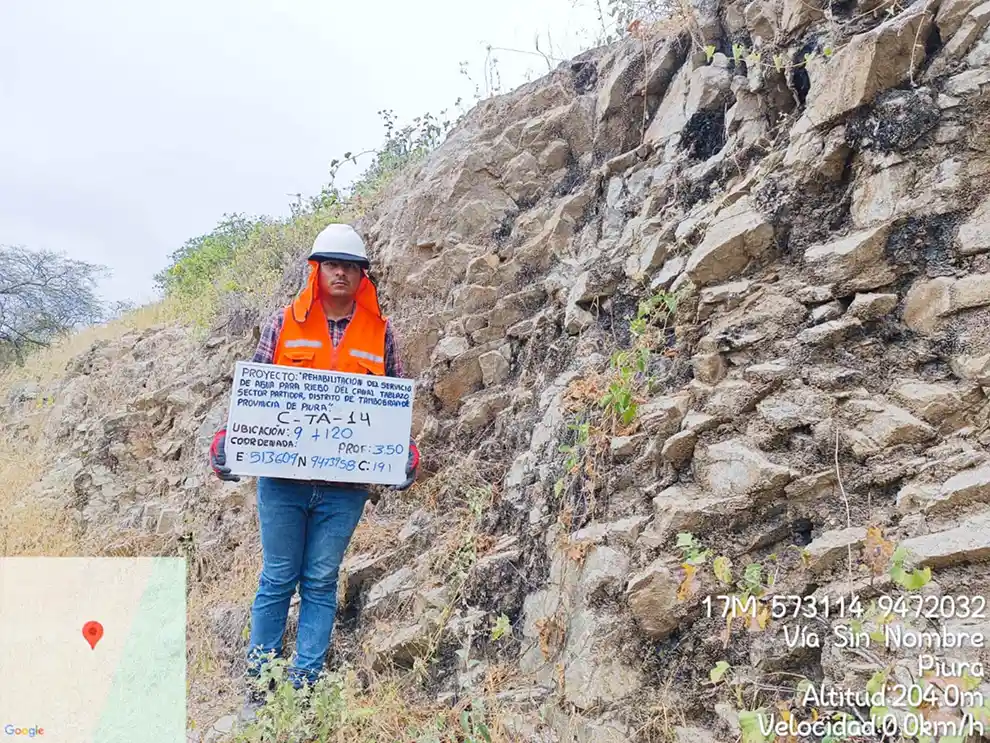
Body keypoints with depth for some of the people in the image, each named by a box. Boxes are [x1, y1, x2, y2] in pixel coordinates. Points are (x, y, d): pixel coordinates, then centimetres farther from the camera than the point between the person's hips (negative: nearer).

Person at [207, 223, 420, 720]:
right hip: (283, 474, 0)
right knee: (277, 580, 9)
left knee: (321, 583, 9)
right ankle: (259, 681, 24)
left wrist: (401, 452, -6)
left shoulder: (380, 333, 5)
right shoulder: (285, 323, 4)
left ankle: (304, 684, 20)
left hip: (346, 481, 0)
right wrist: (232, 438, -6)